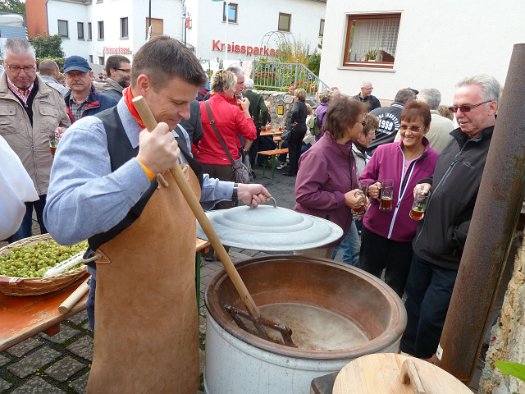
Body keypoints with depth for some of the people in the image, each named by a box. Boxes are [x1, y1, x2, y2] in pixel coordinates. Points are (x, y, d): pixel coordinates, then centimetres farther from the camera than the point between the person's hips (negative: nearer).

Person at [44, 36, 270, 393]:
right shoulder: (91, 135, -21)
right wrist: (144, 165, -39)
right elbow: (62, 222, -35)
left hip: (181, 293, 7)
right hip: (129, 308, -6)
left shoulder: (176, 135, 2)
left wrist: (235, 191, 13)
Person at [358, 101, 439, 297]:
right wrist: (371, 187, -16)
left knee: (395, 288, 21)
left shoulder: (435, 161, -10)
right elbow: (364, 179, 5)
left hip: (407, 238, -1)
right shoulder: (383, 151, -6)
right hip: (374, 230, 1)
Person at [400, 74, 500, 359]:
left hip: (453, 261, -8)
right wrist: (426, 184, 4)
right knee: (413, 309, 22)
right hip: (425, 247, 8)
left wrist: (455, 239, -21)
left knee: (431, 320, 8)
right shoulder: (459, 140, 9)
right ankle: (406, 357, 43)